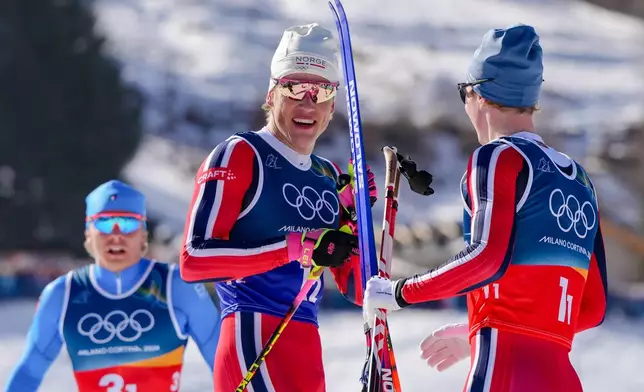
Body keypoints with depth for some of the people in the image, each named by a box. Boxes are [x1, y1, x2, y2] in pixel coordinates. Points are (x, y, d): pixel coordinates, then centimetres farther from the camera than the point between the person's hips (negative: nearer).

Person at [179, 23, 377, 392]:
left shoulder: (330, 178, 19)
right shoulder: (241, 154, -1)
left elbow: (359, 291, 17)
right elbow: (195, 258, -13)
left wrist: (356, 216, 2)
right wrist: (297, 247, -17)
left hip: (304, 348, 8)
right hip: (254, 338, -8)